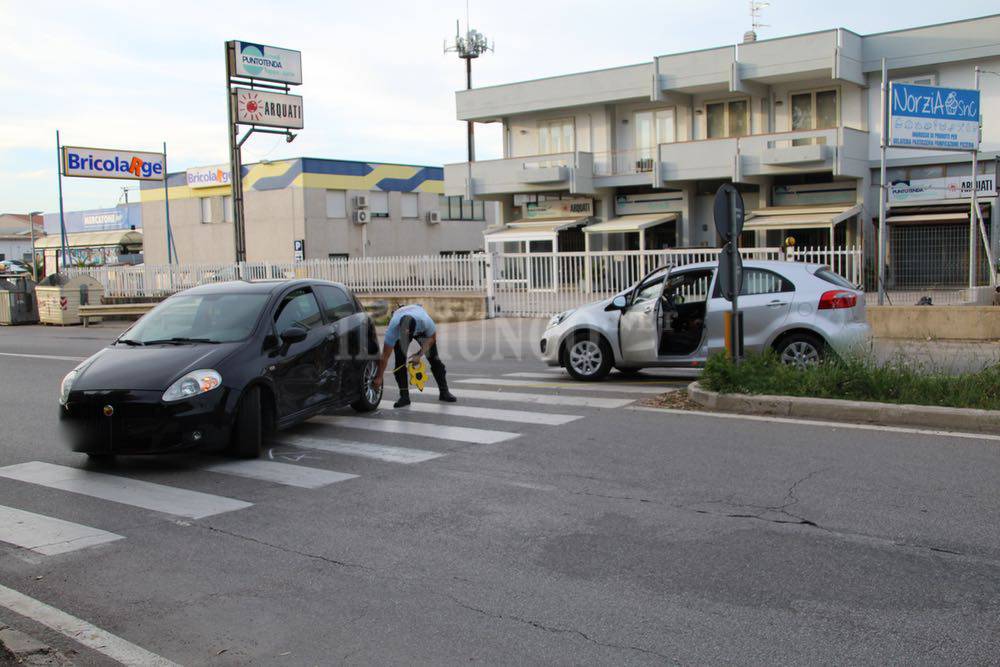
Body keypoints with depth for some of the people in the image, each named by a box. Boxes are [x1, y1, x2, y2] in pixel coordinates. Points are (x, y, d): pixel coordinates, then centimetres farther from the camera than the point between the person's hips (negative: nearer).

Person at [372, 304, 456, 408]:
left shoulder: (426, 322, -44)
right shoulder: (393, 328, -41)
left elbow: (432, 338, -19)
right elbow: (385, 356, -34)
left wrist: (419, 355, -28)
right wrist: (379, 377, -31)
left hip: (421, 329, 0)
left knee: (434, 359, -6)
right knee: (400, 361, -16)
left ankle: (444, 392, 6)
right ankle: (404, 396, -7)